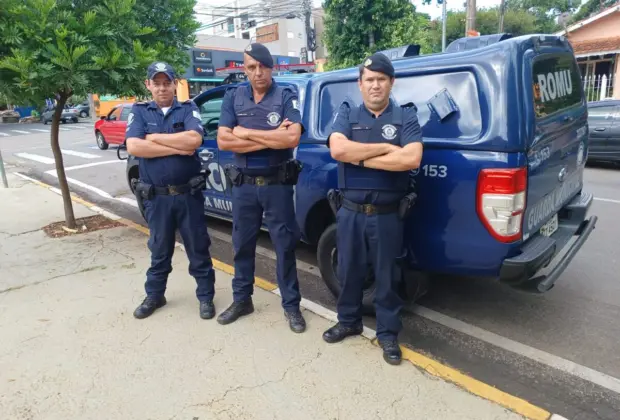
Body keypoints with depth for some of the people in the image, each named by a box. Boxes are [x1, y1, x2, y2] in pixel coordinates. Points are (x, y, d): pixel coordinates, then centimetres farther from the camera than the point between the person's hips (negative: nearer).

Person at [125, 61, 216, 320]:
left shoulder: (188, 109, 2)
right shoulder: (139, 112, 5)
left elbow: (194, 140, -18)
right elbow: (134, 147, -12)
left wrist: (155, 137, -11)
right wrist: (177, 148, -13)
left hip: (189, 194, -1)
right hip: (156, 197, 1)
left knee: (198, 248, 8)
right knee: (159, 249, 16)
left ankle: (206, 296, 22)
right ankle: (154, 296, 33)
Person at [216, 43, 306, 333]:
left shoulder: (286, 96, -4)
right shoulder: (233, 97, 4)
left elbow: (292, 139, -20)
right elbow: (223, 141, -7)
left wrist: (245, 133, -13)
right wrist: (271, 139, -14)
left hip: (277, 184, -3)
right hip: (243, 184, 3)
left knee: (284, 245, 5)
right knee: (242, 244, 13)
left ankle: (291, 305, 19)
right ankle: (241, 300, 31)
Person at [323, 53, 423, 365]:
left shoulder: (406, 116, -1)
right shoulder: (347, 114, 4)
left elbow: (412, 159, -18)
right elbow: (337, 150, -17)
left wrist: (361, 158, -15)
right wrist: (386, 148, -16)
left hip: (388, 215, -1)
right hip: (350, 212, 2)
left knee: (387, 276, 10)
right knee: (349, 271, 16)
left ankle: (388, 333, 27)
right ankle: (349, 321, 37)